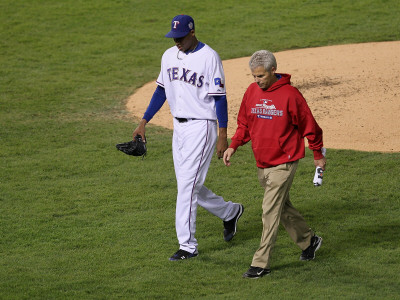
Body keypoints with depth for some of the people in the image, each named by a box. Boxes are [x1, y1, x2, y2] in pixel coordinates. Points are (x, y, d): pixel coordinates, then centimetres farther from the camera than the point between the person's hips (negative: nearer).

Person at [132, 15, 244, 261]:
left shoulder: (209, 57, -13)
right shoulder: (169, 56, 7)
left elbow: (220, 97, -13)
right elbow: (162, 90, 16)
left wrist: (223, 136, -15)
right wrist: (144, 122, 10)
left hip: (201, 127, -7)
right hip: (179, 127, 7)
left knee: (187, 184, -11)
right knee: (189, 185, 12)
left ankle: (188, 245, -5)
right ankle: (229, 212, 35)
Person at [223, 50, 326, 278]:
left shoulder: (290, 94, -13)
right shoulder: (252, 92, 4)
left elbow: (309, 125, -4)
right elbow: (244, 124, 15)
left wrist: (318, 155, 3)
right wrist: (233, 146, 0)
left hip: (284, 162, -7)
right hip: (262, 163, 7)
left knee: (271, 209, -10)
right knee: (282, 207, 18)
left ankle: (262, 263, -9)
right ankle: (308, 241, 38)